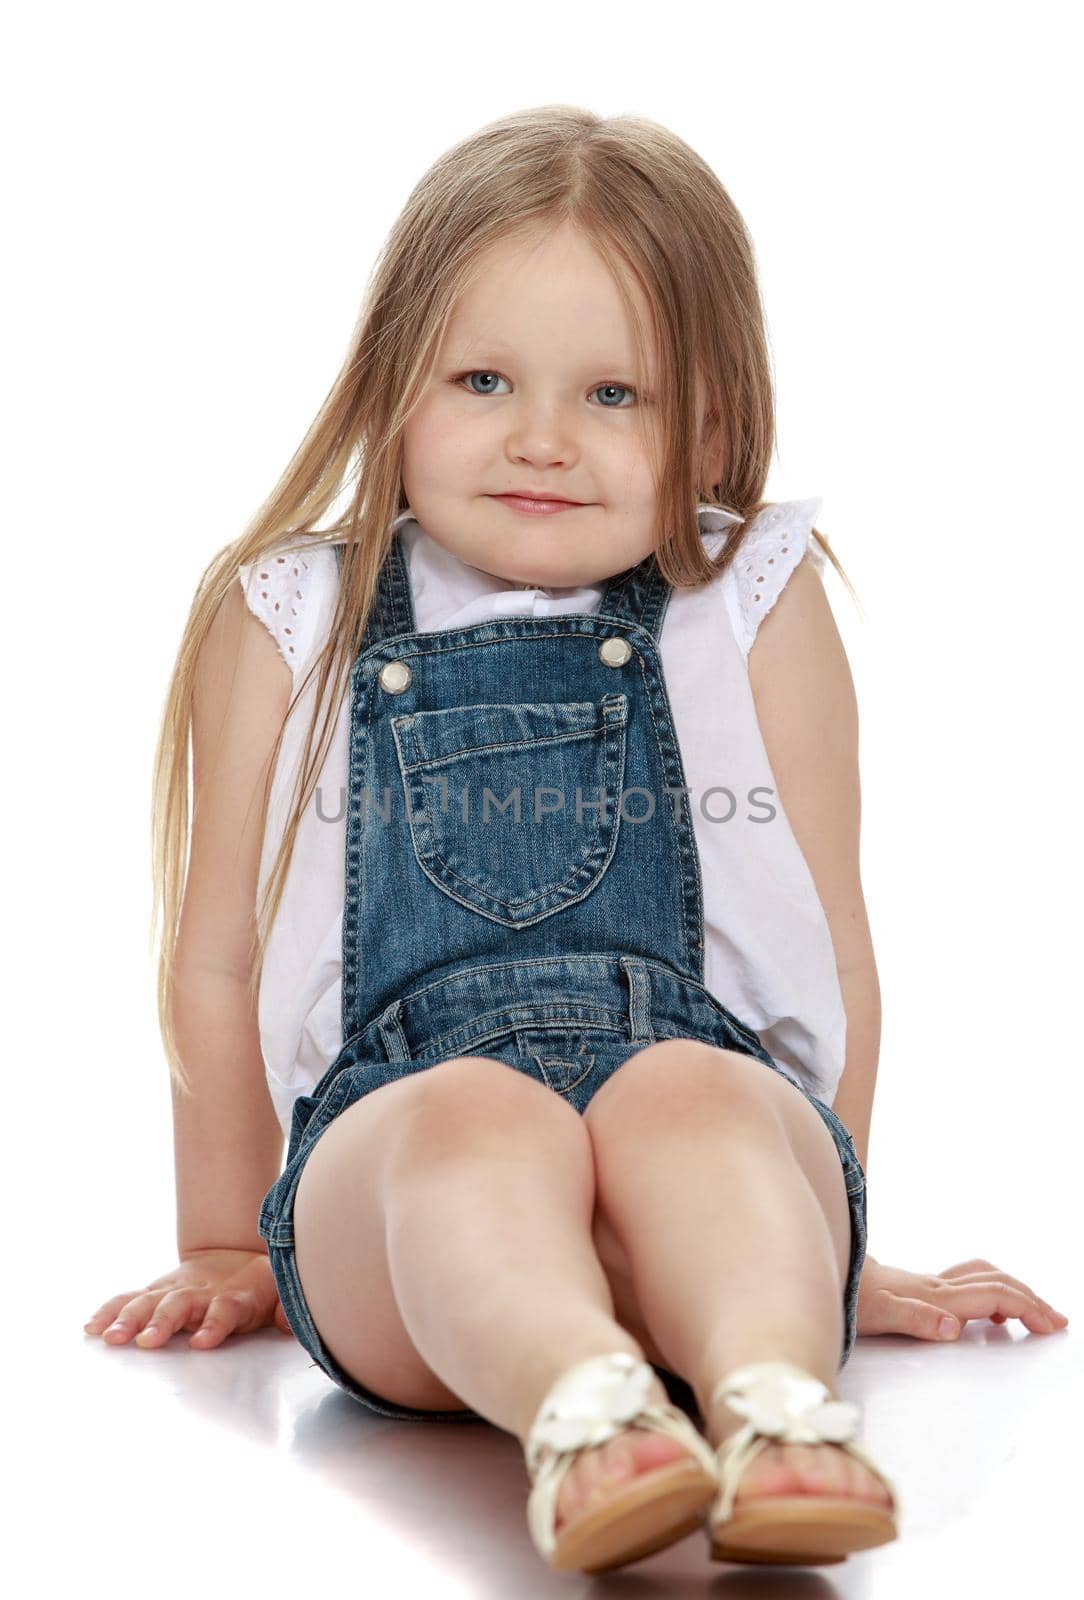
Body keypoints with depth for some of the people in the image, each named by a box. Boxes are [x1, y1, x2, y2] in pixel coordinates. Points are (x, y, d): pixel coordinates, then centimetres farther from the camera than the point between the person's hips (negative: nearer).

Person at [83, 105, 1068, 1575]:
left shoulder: (755, 605, 15)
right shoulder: (287, 624, 15)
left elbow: (831, 942, 19)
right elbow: (220, 956, 21)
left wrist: (827, 1234, 22)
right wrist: (228, 1248, 27)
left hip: (725, 1104, 0)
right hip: (390, 1131, 0)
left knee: (688, 1093, -34)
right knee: (474, 1117, -34)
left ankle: (778, 1407, -58)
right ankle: (581, 1413, -60)